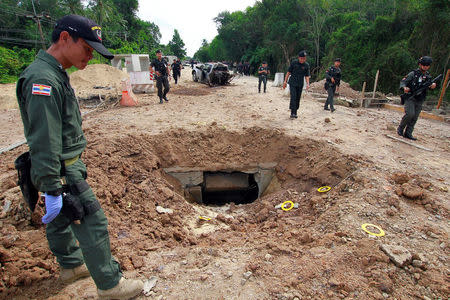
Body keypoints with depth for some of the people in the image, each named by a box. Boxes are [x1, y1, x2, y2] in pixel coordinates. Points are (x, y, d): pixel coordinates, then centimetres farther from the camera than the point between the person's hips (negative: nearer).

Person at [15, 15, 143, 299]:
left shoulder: (55, 74, 10)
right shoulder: (43, 79, -23)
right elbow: (43, 142, -26)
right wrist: (52, 190, -24)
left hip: (65, 165, 10)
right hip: (62, 171, -10)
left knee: (61, 219, 23)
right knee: (92, 224, -1)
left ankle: (71, 265, 43)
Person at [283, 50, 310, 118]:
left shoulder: (306, 65, 1)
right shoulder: (294, 63, -4)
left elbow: (307, 76, 4)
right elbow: (288, 72, 2)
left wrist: (307, 84, -11)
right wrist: (285, 81, -2)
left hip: (300, 85, 3)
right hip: (292, 83, -3)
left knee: (298, 99, 6)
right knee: (293, 97, -14)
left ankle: (295, 113, 17)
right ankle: (292, 113, -15)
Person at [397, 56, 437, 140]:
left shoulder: (428, 76, 11)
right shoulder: (413, 74, -5)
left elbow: (430, 86, 19)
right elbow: (403, 81, -8)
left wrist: (433, 85, -5)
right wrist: (404, 87, -29)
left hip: (419, 101, 5)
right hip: (410, 98, -5)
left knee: (414, 118, 3)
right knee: (410, 114, -22)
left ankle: (408, 133, 9)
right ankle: (400, 128, -2)